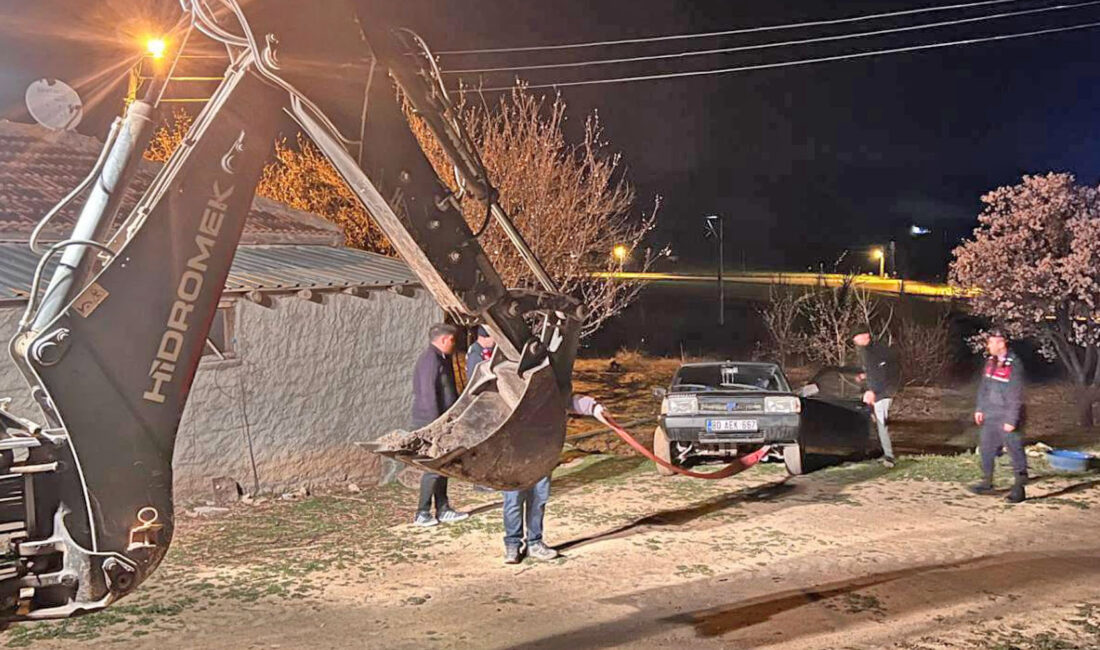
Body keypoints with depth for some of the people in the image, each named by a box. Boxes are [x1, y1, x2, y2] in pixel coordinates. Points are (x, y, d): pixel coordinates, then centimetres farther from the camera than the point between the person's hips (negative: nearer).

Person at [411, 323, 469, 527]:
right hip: (431, 423, -10)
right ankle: (422, 514, 0)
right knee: (434, 468, -7)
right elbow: (428, 394, -22)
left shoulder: (443, 359, 16)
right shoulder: (430, 359, -16)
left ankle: (443, 510, 20)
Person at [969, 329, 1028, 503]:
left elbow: (1016, 396, -18)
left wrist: (1011, 420, -18)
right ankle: (987, 483, 29)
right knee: (986, 449, 16)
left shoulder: (1013, 365, -17)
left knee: (1015, 451, -1)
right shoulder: (991, 361, 6)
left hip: (1006, 418, -8)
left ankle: (1019, 489, 6)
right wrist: (979, 409, 14)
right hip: (990, 416, 8)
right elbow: (983, 387, 15)